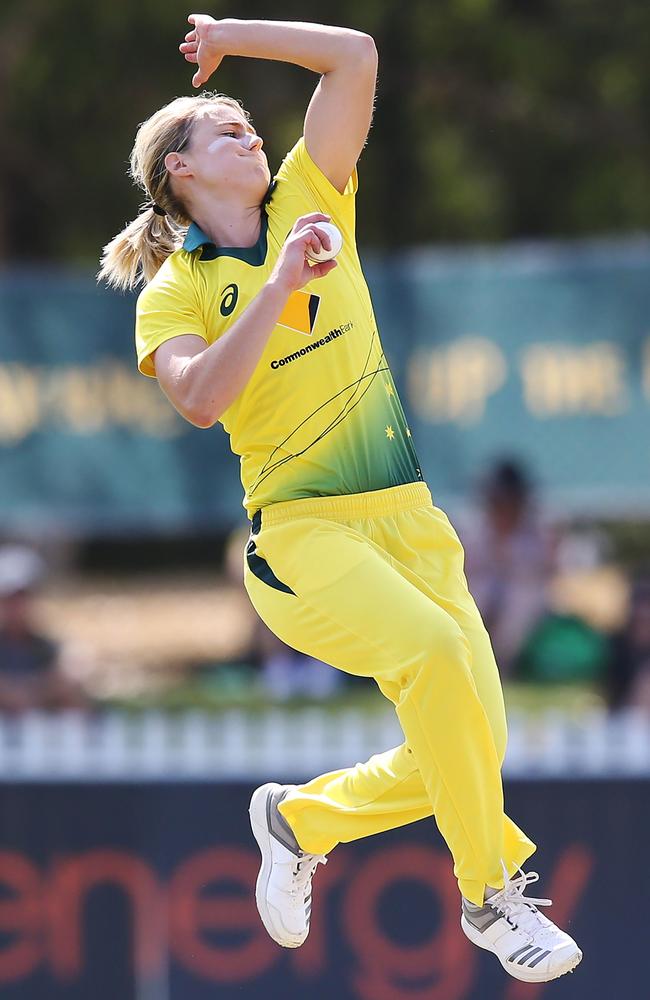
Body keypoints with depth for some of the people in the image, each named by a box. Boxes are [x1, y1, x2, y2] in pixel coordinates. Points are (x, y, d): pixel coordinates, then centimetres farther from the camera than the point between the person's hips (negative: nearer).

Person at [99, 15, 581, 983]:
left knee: (469, 748, -3)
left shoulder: (309, 204, 11)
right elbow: (199, 398, -19)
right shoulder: (172, 292, 2)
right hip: (301, 533, -5)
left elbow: (354, 57, 4)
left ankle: (299, 818, 25)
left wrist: (229, 35, 11)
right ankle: (492, 892, -18)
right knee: (435, 649, -31)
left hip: (409, 521, 5)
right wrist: (278, 287, -22)